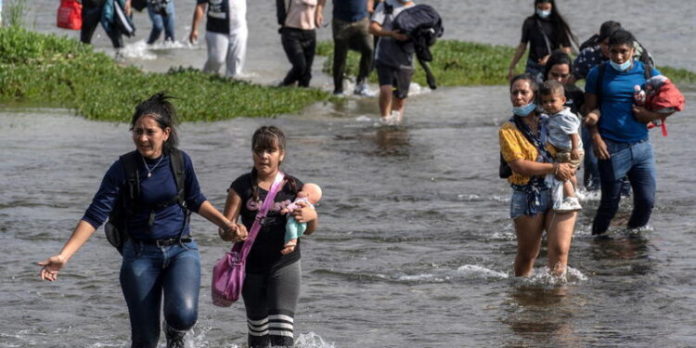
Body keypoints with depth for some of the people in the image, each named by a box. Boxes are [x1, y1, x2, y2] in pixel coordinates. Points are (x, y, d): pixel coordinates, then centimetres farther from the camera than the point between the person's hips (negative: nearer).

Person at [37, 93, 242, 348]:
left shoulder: (180, 161, -3)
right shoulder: (123, 169, -9)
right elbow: (95, 216, -11)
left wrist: (226, 224, 9)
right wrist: (64, 256, -20)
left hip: (181, 250, 1)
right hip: (141, 255, -1)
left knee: (183, 314, -24)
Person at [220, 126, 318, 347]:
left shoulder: (294, 187, 2)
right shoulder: (242, 187, -2)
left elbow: (309, 230, 10)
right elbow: (224, 230, -7)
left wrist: (311, 216, -15)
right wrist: (233, 233, -32)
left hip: (285, 264, -1)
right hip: (252, 266, 1)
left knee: (281, 324, -17)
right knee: (257, 328, 12)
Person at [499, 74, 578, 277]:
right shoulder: (508, 130, 0)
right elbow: (519, 165, -11)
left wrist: (567, 168, -2)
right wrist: (554, 168, -17)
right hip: (527, 197, -2)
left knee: (560, 249, -14)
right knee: (527, 254, 7)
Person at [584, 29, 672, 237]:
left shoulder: (648, 73, 6)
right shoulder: (598, 74, 3)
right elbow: (590, 109, 3)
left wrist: (651, 116, -8)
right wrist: (596, 138, -10)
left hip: (641, 147, 3)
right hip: (611, 147, -3)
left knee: (646, 200, 3)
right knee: (610, 202, 1)